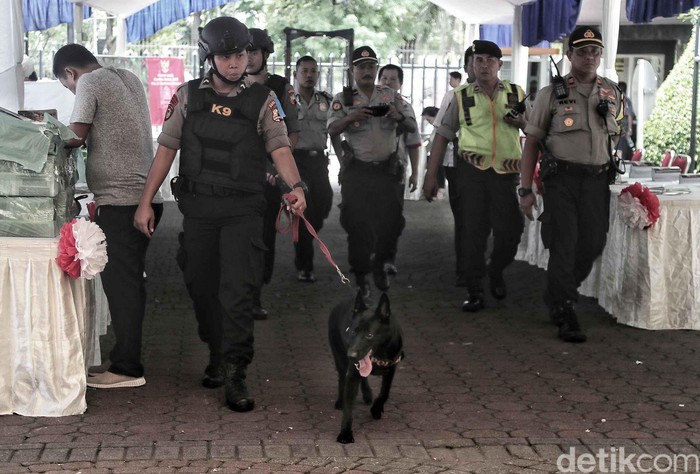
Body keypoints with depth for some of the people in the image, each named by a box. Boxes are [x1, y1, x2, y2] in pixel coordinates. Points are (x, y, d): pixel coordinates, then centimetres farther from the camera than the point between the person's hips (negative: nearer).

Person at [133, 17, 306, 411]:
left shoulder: (262, 99, -1)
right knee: (202, 287, 12)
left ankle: (235, 374, -6)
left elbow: (279, 147, -10)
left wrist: (296, 185, -29)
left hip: (243, 209, -3)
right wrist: (146, 201, 2)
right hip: (198, 207, 3)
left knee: (238, 291, -10)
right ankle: (217, 355, 32)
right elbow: (167, 148, 6)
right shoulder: (188, 95, 4)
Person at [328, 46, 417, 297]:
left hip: (386, 168, 2)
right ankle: (359, 274, 15)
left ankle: (378, 263, 29)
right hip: (356, 171, -2)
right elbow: (332, 130, -10)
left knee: (391, 220, 3)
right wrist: (351, 118, -29)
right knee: (357, 224, 1)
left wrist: (399, 117, -19)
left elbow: (412, 126, 3)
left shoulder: (391, 96, 6)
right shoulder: (343, 99, 1)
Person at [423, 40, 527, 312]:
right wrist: (431, 176, 4)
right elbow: (443, 136, 8)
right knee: (473, 231, -2)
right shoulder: (462, 96, 7)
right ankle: (474, 291, 9)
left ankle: (496, 272, 29)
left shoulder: (516, 94, 11)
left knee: (509, 232, -2)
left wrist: (522, 121, -8)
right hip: (471, 170, -1)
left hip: (506, 172, 1)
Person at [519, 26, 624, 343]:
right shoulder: (551, 94, 0)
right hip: (561, 178, -4)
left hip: (597, 179, 4)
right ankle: (564, 315, 3)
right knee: (564, 245, -6)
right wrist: (526, 190, -4)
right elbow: (531, 142, 1)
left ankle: (560, 295, 30)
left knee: (592, 245, 5)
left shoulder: (612, 93, 10)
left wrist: (612, 173, 13)